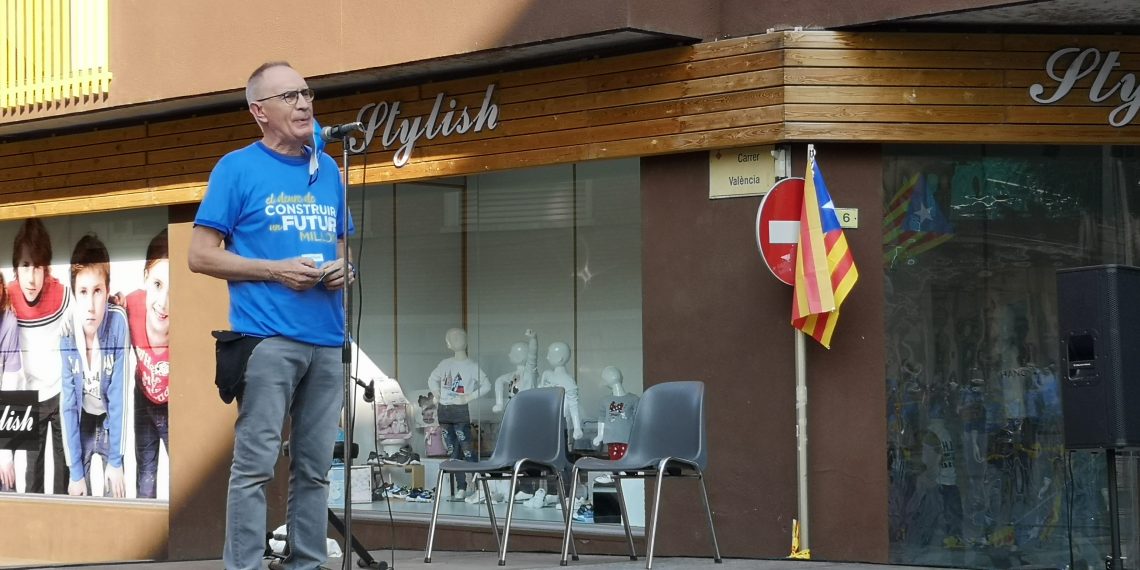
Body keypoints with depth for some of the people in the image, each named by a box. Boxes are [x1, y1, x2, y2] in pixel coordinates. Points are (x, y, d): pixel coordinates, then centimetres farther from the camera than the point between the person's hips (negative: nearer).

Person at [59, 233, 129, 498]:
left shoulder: (118, 322, -27)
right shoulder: (66, 335, -23)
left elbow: (118, 396, -21)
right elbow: (68, 405, -16)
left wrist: (116, 460, -19)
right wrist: (76, 471, -16)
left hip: (111, 421, -1)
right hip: (81, 421, 1)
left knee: (116, 495, -4)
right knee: (78, 497, -2)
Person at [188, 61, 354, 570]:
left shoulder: (328, 171, 17)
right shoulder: (237, 169, 1)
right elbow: (201, 256, -2)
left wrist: (342, 270, 2)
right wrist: (275, 270, -12)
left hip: (327, 341, 5)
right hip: (266, 337, -5)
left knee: (315, 468, 8)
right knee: (255, 464, -8)